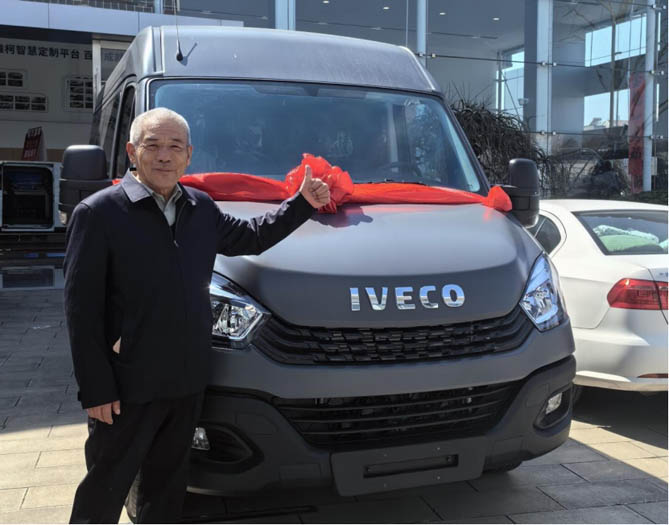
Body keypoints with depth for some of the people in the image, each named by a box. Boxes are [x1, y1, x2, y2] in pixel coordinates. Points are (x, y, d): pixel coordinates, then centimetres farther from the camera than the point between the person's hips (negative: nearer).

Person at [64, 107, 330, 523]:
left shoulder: (202, 208, 8)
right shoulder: (99, 212, -10)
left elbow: (250, 237, 24)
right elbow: (81, 309, -12)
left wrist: (303, 204, 14)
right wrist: (95, 389, -14)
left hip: (188, 381, 6)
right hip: (128, 387, -5)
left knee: (167, 488, 20)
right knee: (105, 491, 7)